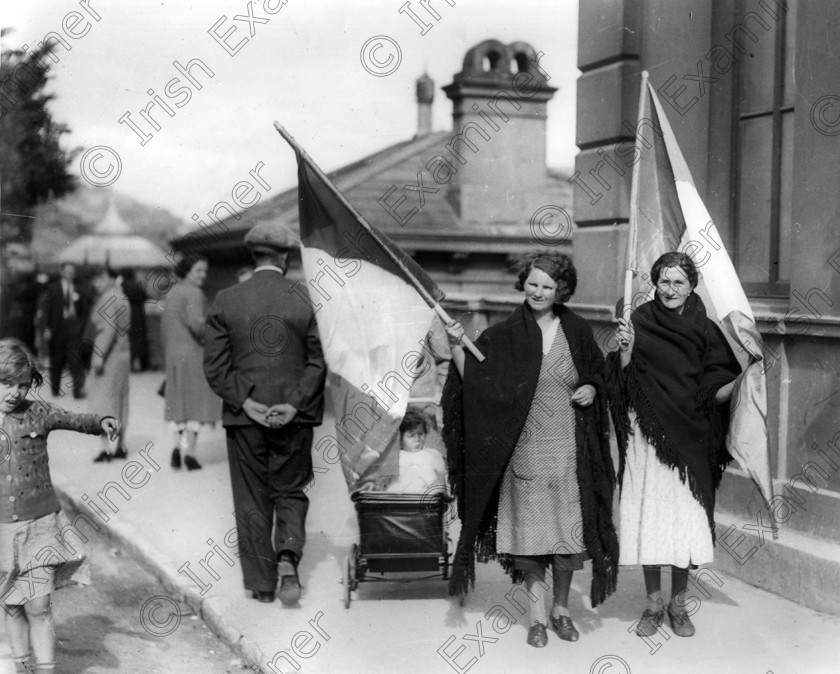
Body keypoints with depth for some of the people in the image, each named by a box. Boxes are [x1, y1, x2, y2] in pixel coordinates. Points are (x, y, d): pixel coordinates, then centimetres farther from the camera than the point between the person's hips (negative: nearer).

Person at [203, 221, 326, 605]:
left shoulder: (226, 301, -4)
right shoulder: (306, 302, -6)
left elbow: (215, 365, -6)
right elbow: (318, 362, -8)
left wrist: (244, 402, -6)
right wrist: (295, 403, -7)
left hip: (244, 418, 1)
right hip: (295, 418, 0)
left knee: (252, 501, 12)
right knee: (291, 492, 17)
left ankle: (261, 583, 19)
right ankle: (288, 556, -5)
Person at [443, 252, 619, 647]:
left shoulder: (576, 331, 5)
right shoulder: (504, 335, 0)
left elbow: (599, 374, 17)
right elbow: (473, 380, -5)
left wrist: (592, 389, -3)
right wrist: (456, 348, -18)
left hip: (567, 448, 1)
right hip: (523, 448, -1)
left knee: (566, 531, 7)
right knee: (529, 530, 2)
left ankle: (561, 609, 24)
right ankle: (538, 615, 14)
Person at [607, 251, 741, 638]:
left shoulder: (704, 330, 2)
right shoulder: (639, 322, 0)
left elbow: (715, 391, 1)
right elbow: (622, 383, -1)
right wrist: (625, 350, -18)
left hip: (689, 437, 1)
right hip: (647, 436, 0)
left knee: (686, 519, 3)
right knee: (648, 519, 3)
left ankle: (678, 604, 21)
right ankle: (653, 603, 20)